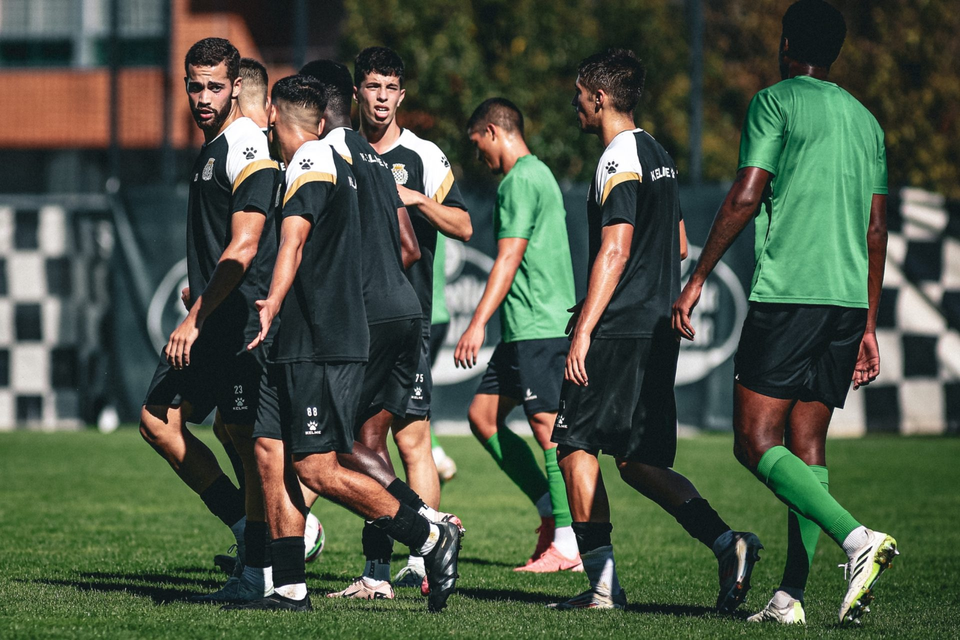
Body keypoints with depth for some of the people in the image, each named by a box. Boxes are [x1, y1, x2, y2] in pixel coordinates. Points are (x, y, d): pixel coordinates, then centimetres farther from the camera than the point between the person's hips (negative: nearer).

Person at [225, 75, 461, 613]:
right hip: (299, 343, 10)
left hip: (322, 346, -10)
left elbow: (294, 240, -25)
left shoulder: (311, 164, -9)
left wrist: (273, 305, -38)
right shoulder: (334, 161, 20)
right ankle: (290, 588, 1)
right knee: (271, 455, 3)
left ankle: (431, 538, -4)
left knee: (317, 468, -12)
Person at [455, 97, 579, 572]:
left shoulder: (520, 180, -10)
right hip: (525, 328, 10)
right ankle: (552, 511, 10)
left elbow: (509, 258, -17)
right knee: (483, 415, 11)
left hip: (538, 327, -10)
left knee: (547, 426, -9)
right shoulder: (538, 175, 21)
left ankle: (568, 545, -9)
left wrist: (479, 323, -19)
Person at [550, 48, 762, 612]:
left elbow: (615, 250, -20)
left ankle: (604, 584, -7)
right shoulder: (659, 155, 18)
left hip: (619, 332, -9)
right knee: (638, 461, 10)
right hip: (659, 329, 9)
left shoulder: (620, 160, -11)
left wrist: (585, 329, -22)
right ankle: (728, 544, -6)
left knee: (576, 446, -2)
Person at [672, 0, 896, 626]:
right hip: (848, 299, 7)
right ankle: (792, 595, 4)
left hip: (787, 292, -7)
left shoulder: (776, 103, -1)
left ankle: (858, 538, -25)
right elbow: (876, 230, 18)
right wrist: (868, 327, 22)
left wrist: (696, 281, -4)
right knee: (807, 445, 9)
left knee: (757, 443, -7)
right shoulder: (865, 119, 18)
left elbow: (745, 197, -10)